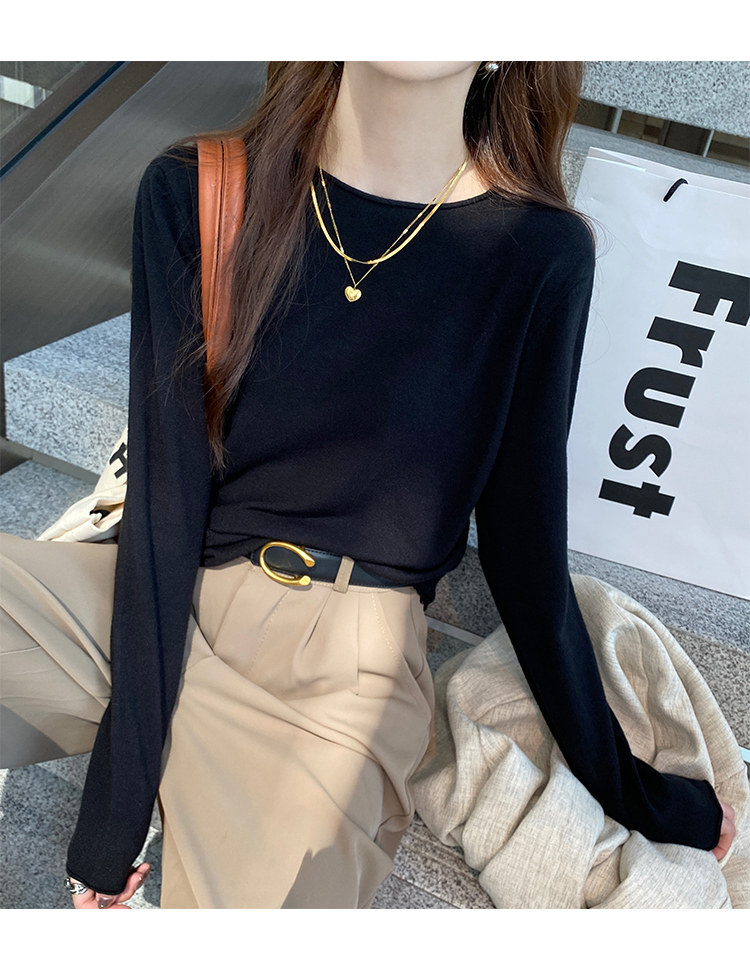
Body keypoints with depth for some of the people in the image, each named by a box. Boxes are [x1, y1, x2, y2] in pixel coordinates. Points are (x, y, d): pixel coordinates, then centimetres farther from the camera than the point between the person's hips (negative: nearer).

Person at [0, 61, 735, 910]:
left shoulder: (538, 255, -8)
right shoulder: (192, 192, -4)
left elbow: (526, 552, 0)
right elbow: (164, 505, -9)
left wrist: (630, 791, 9)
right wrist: (114, 809, -11)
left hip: (331, 670, -1)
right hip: (153, 609, 2)